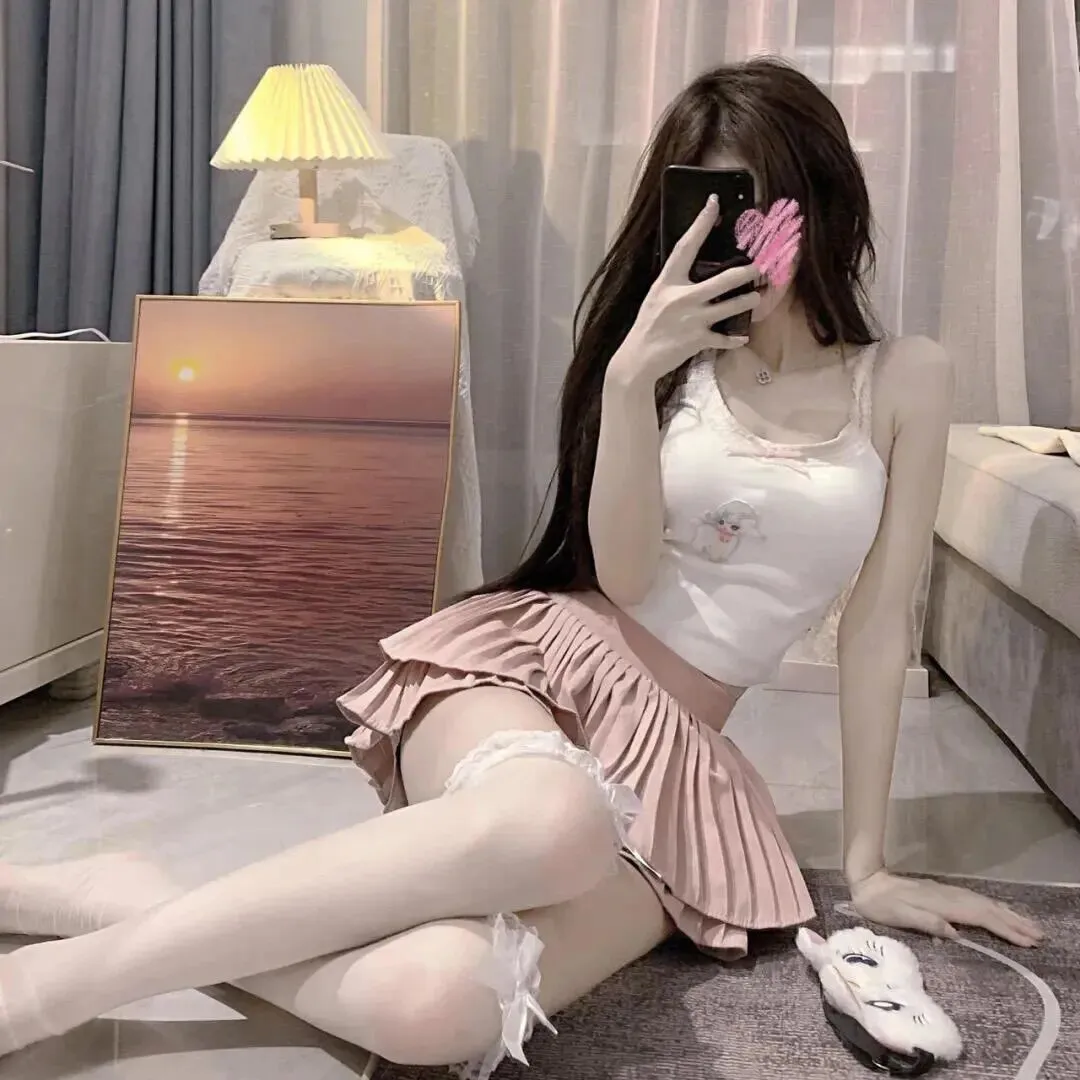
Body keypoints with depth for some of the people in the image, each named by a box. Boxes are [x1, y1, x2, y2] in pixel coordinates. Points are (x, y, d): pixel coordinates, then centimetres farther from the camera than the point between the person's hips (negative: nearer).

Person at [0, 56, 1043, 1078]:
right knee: (550, 820, -42)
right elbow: (623, 576, -6)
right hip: (538, 661, 0)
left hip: (676, 762, 1)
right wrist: (630, 377, -19)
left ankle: (126, 900, -12)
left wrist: (867, 864, 4)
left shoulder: (905, 379, 7)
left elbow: (877, 625, 4)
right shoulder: (672, 354, 7)